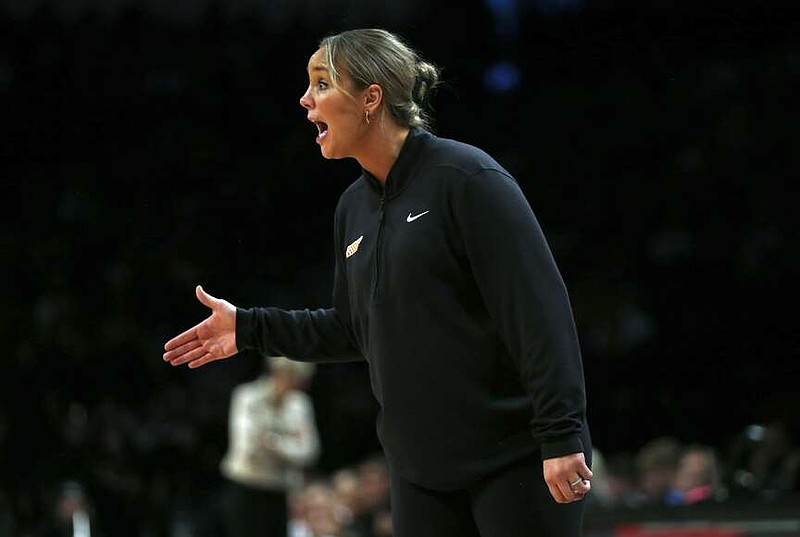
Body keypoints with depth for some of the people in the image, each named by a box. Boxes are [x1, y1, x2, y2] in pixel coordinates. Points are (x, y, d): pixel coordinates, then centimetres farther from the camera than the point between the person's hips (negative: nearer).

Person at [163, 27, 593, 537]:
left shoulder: (466, 177, -12)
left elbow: (540, 309, -17)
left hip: (517, 461, -7)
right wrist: (249, 328, 17)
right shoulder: (354, 207, 12)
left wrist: (562, 436, -22)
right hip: (423, 471, 8)